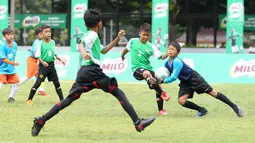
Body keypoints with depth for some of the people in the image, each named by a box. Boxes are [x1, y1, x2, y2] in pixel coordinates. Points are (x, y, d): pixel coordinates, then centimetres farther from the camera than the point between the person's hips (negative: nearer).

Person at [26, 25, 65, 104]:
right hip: (43, 65, -5)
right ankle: (29, 100, -1)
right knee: (38, 83, -8)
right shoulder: (40, 43, -9)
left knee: (56, 83, 8)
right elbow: (37, 56, -13)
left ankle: (62, 100, 15)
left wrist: (60, 59, 10)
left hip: (51, 65, 5)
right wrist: (43, 62, -26)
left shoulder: (52, 42, 7)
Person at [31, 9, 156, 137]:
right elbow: (81, 44, -22)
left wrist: (117, 39, 31)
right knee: (119, 93, -7)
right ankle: (138, 123, -14)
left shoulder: (90, 35, 27)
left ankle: (41, 121, -3)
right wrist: (83, 53, -44)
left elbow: (103, 50, 37)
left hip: (83, 72, 9)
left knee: (69, 99, 7)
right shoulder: (93, 35, -2)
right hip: (92, 70, -9)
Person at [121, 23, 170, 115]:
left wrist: (167, 54, -22)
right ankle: (162, 94, -32)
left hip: (148, 69, 3)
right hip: (137, 69, -3)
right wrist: (122, 56, 38)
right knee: (147, 73, -38)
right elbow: (127, 49, 23)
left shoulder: (151, 47, 2)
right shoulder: (133, 42, 2)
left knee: (158, 88, -3)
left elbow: (161, 57, -4)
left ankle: (161, 110, 14)